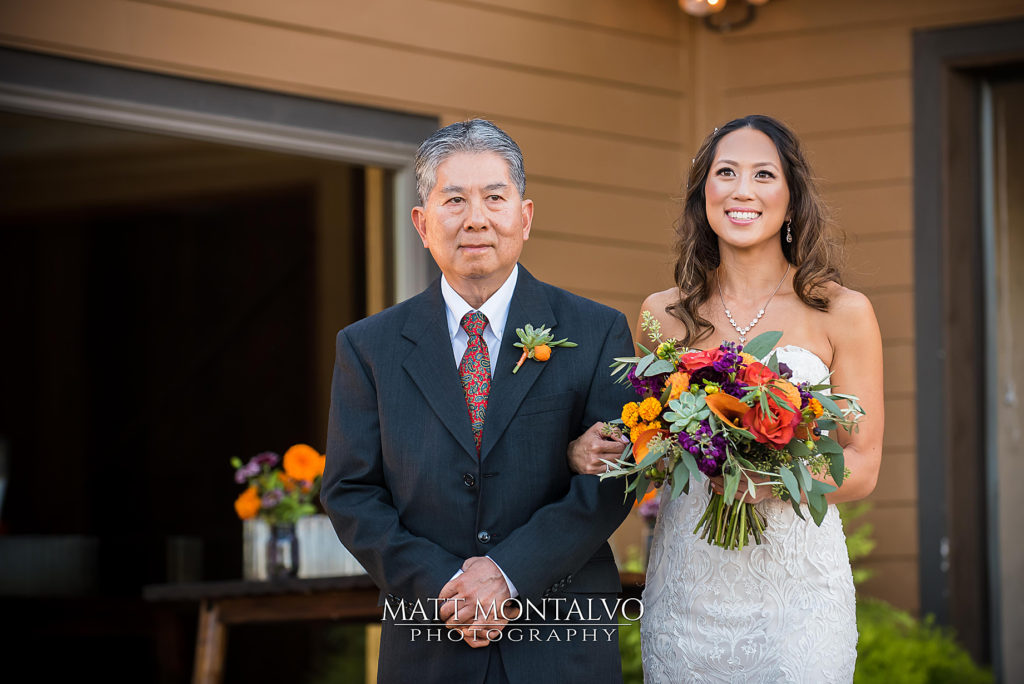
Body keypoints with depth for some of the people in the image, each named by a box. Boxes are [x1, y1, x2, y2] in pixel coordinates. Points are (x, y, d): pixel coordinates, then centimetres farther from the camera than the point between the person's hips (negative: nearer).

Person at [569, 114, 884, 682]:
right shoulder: (664, 315, 7)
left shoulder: (841, 312, 1)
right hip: (685, 588, 2)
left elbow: (861, 467, 1)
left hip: (797, 587, -2)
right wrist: (587, 453, -6)